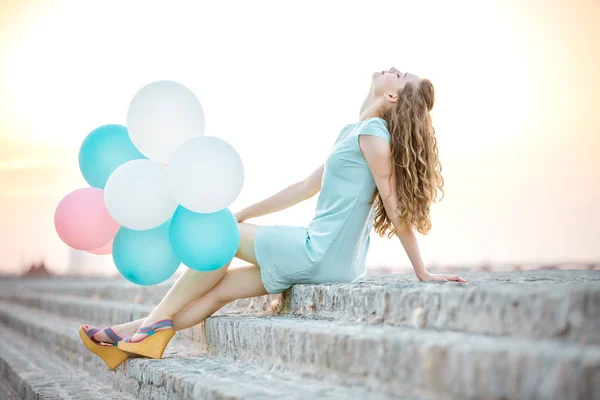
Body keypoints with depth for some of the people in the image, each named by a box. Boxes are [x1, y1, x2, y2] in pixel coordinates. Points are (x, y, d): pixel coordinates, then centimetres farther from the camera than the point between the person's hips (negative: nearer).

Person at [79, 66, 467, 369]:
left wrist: (422, 272, -16)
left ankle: (156, 321, 12)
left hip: (320, 256, -8)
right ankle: (135, 337, 12)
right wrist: (243, 215, 20)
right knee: (221, 286, 10)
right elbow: (306, 187, 20)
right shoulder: (351, 132, 17)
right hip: (330, 260, 8)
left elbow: (396, 206, -15)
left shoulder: (373, 132, -12)